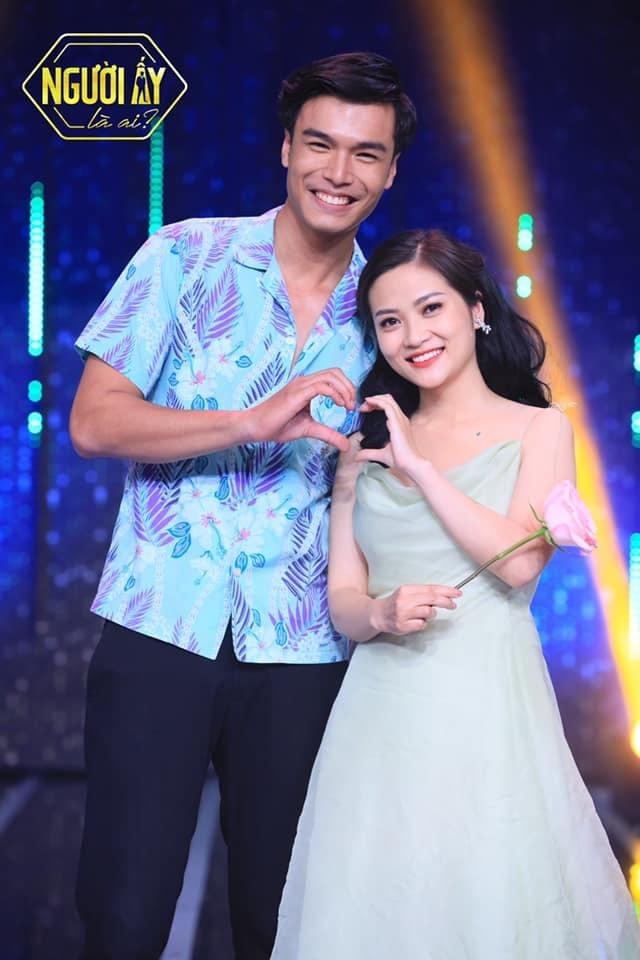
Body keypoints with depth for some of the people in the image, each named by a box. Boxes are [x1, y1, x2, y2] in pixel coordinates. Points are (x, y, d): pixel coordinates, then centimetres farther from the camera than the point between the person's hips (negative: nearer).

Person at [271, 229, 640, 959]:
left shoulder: (538, 429, 4)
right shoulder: (365, 446, 12)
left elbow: (520, 560, -11)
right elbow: (342, 597, 8)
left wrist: (419, 466, -7)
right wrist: (381, 613, -15)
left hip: (488, 706, -2)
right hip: (383, 713, 3)